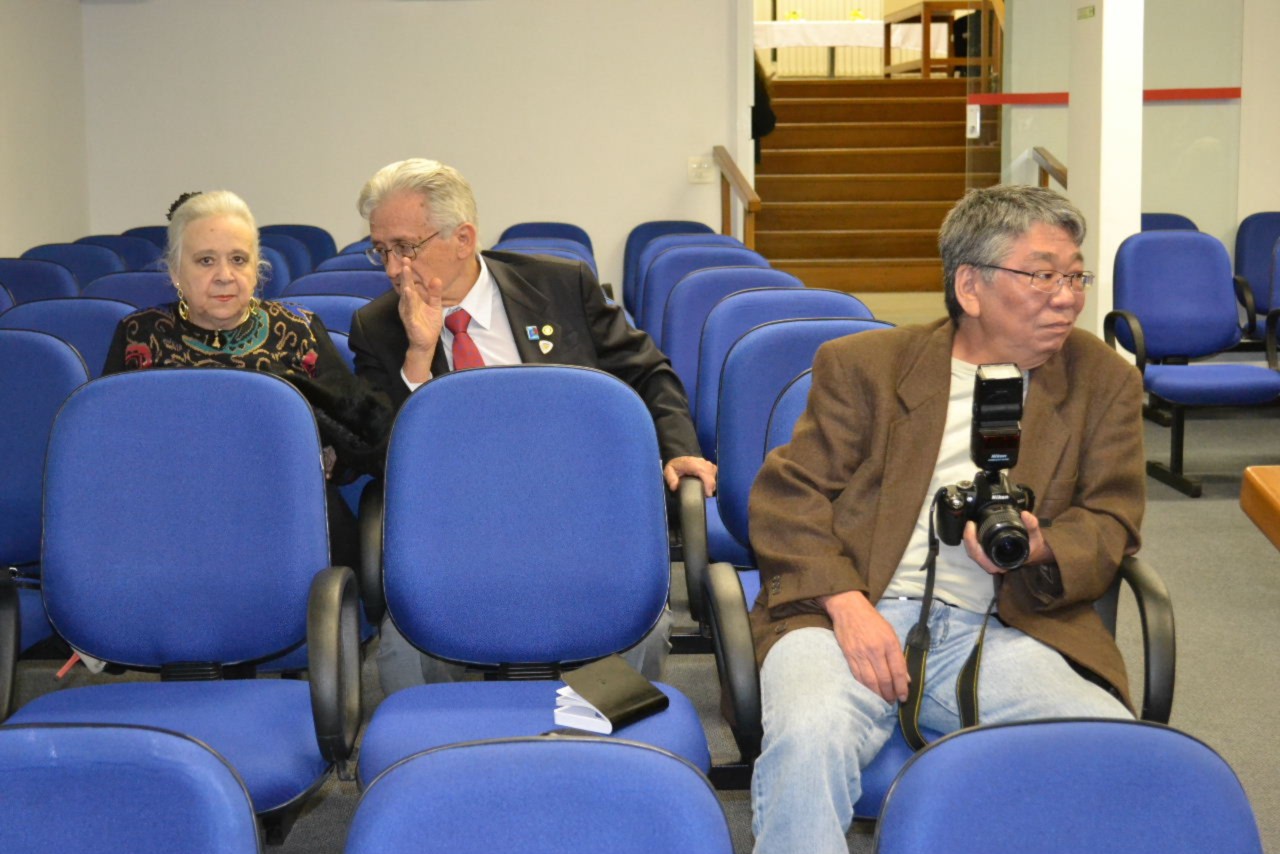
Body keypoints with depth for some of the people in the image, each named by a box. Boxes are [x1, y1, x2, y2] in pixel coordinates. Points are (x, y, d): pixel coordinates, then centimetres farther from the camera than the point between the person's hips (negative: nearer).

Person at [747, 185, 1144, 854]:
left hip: (997, 631, 2)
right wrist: (846, 603, -14)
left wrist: (1041, 552, -11)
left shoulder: (1102, 380, 15)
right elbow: (786, 497, 3)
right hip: (851, 615, -2)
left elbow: (1110, 520, 13)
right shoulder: (863, 366, 9)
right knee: (808, 742, -35)